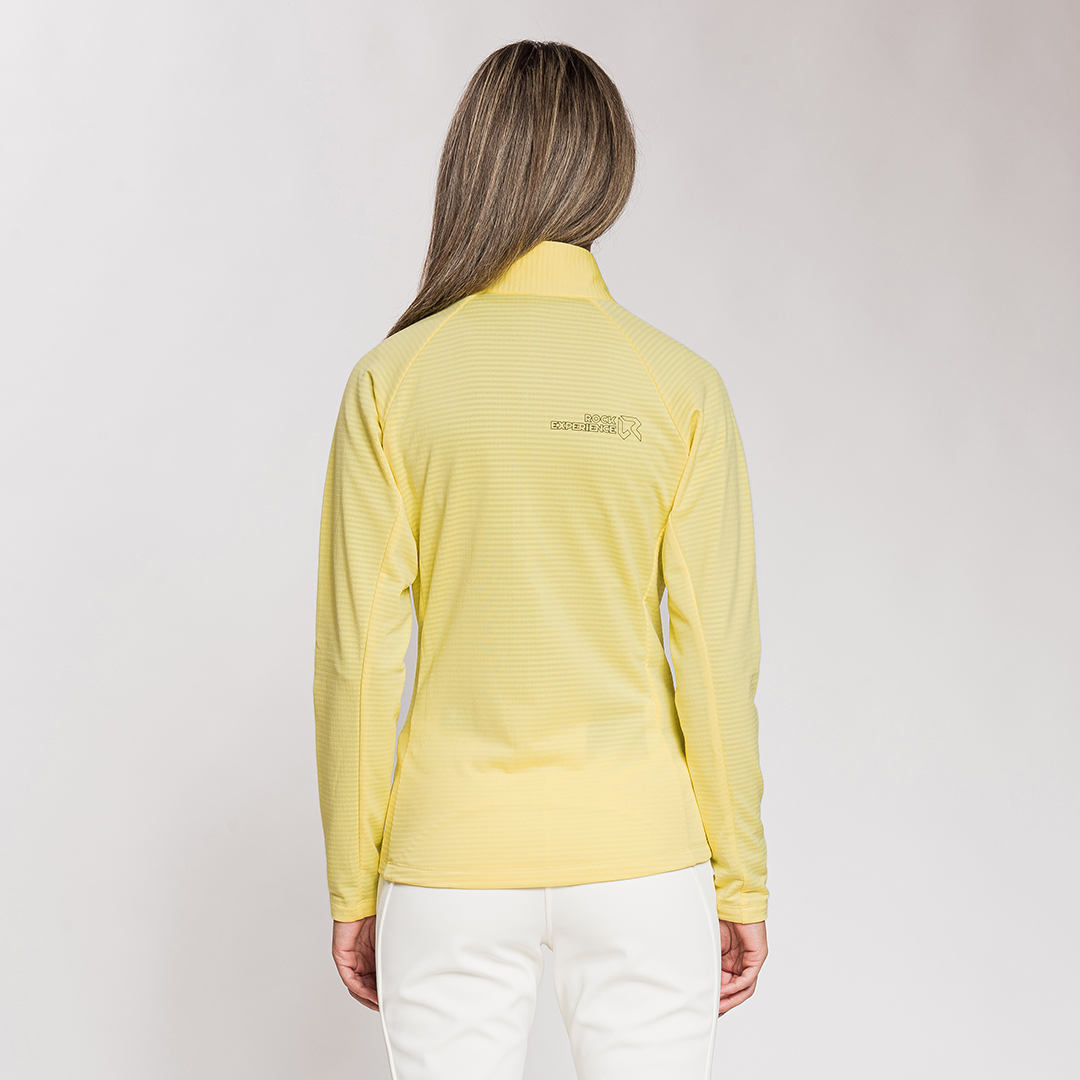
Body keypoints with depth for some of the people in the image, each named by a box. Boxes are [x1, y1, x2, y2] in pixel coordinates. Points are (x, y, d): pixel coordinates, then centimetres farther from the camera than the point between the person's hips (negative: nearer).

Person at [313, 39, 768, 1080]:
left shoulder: (391, 381, -6)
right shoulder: (680, 385, -6)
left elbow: (359, 653, -5)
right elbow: (714, 650, -6)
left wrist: (353, 889, 5)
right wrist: (741, 881, 4)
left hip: (451, 857, 0)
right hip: (639, 855, 0)